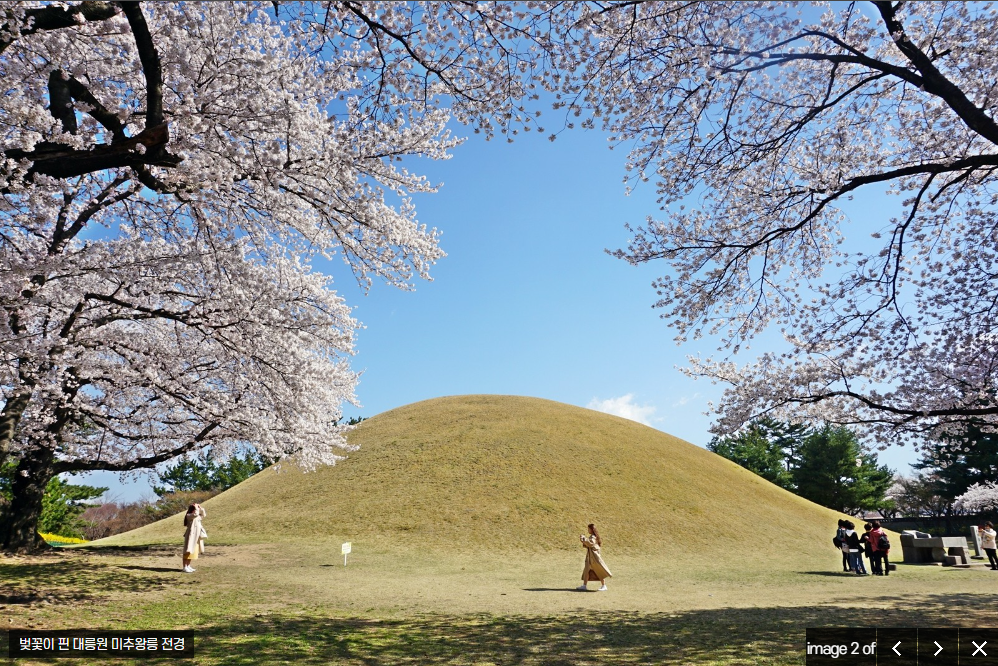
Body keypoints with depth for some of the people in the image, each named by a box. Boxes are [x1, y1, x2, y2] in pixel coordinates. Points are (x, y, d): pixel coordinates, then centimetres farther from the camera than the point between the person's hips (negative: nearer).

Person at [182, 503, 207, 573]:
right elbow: (196, 514, -29)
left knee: (193, 551, 12)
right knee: (188, 552, -7)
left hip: (196, 537, 9)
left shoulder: (197, 517, 15)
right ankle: (184, 567, -4)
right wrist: (196, 507, -14)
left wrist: (201, 508, 12)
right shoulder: (189, 516, -11)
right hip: (191, 536, -9)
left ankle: (188, 566, 19)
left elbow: (204, 515, 23)